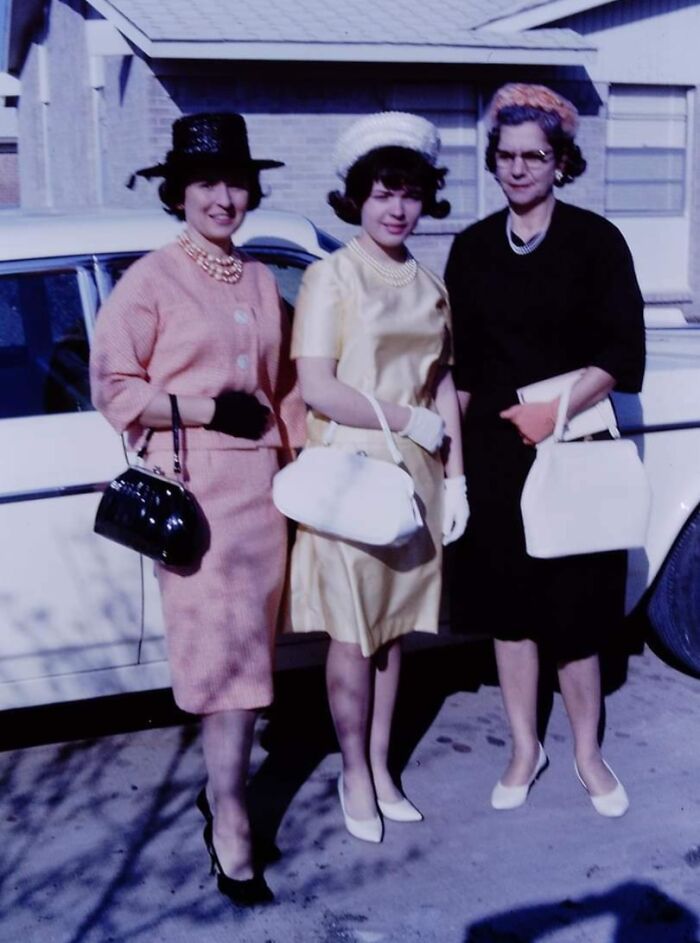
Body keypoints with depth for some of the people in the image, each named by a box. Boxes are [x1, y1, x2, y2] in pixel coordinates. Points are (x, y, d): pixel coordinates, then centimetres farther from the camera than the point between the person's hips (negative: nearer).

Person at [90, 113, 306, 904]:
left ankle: (223, 788, 26)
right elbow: (114, 390, -7)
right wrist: (208, 409, -13)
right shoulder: (150, 281, -4)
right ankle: (230, 825, 3)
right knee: (221, 656, -6)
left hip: (261, 487, 6)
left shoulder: (262, 282, 14)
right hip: (193, 493, -5)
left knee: (249, 652, 10)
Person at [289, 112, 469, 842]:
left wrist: (454, 479, 7)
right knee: (353, 636, 3)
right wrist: (413, 421, -12)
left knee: (394, 627, 12)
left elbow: (443, 386, 13)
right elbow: (316, 389, -15)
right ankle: (354, 776, 20)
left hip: (413, 479, 5)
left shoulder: (429, 286, 10)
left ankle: (381, 769, 26)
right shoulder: (331, 276, -8)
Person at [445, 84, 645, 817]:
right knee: (508, 602, 9)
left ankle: (587, 752, 21)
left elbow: (623, 354, -7)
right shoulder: (472, 247, 7)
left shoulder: (596, 241, -3)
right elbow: (459, 359, 10)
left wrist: (555, 411, -17)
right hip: (494, 450, 3)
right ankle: (525, 748, 24)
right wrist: (453, 445, 6)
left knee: (574, 606, 2)